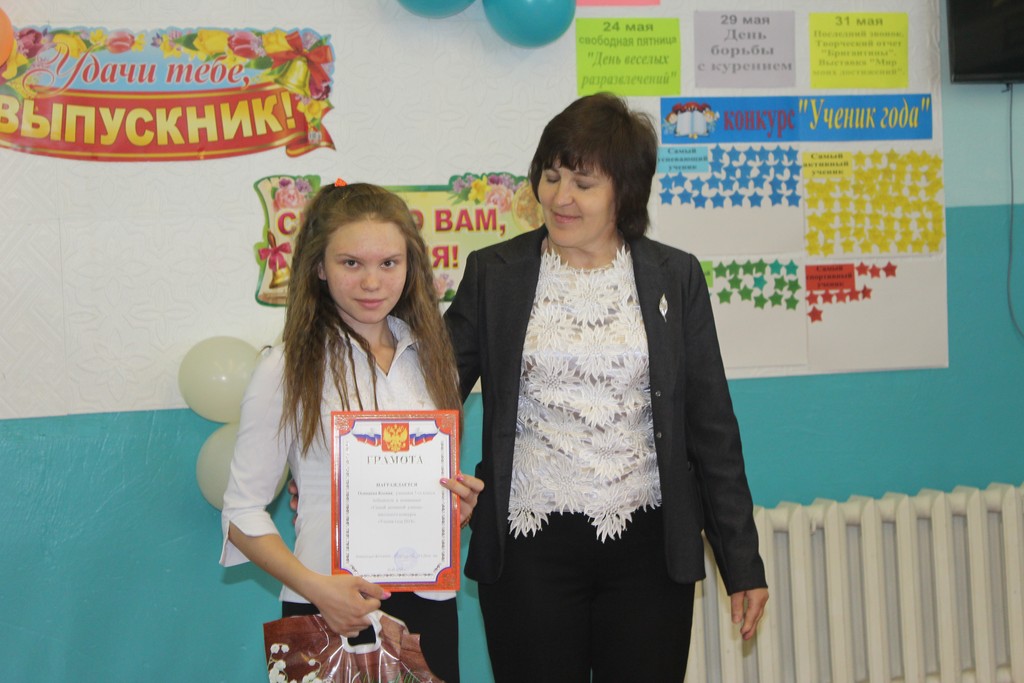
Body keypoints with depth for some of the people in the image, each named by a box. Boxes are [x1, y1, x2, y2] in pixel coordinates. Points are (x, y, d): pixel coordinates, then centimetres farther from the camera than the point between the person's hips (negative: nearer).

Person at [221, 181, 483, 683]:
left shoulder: (427, 355, 6)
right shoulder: (288, 370, -8)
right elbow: (243, 513, -7)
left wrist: (461, 502, -4)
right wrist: (315, 587, -20)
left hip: (428, 604, 4)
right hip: (331, 611, -4)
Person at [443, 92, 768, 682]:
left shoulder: (675, 276, 4)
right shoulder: (494, 274, 3)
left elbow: (712, 428, 5)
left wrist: (743, 560, 4)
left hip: (647, 546, 1)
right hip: (529, 546, 0)